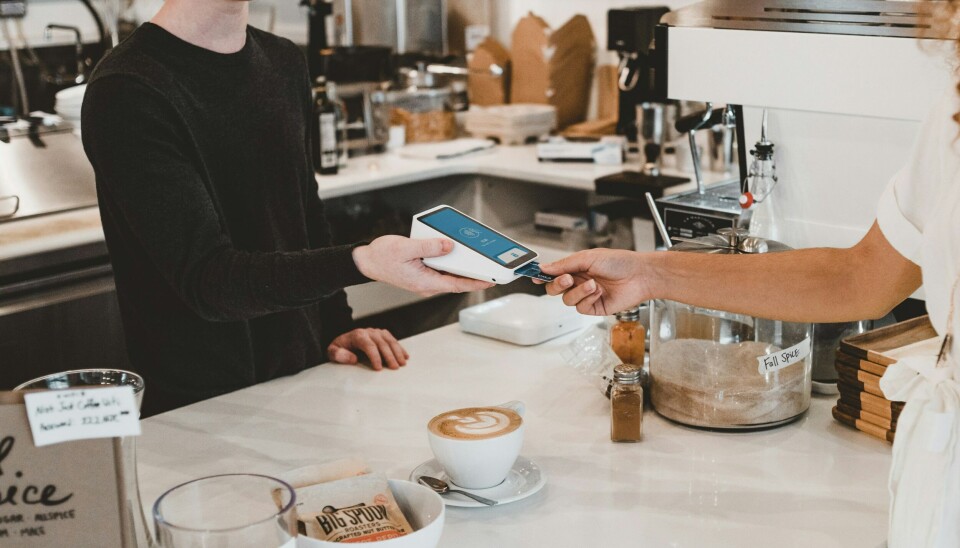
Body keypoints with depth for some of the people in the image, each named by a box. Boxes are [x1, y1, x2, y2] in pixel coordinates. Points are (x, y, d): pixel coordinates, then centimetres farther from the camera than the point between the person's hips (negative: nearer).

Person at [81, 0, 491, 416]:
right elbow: (205, 279, -22)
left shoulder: (284, 62, 11)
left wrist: (336, 327, 9)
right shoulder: (127, 93, -15)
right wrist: (361, 263, -36)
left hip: (305, 379, 7)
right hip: (200, 403, -7)